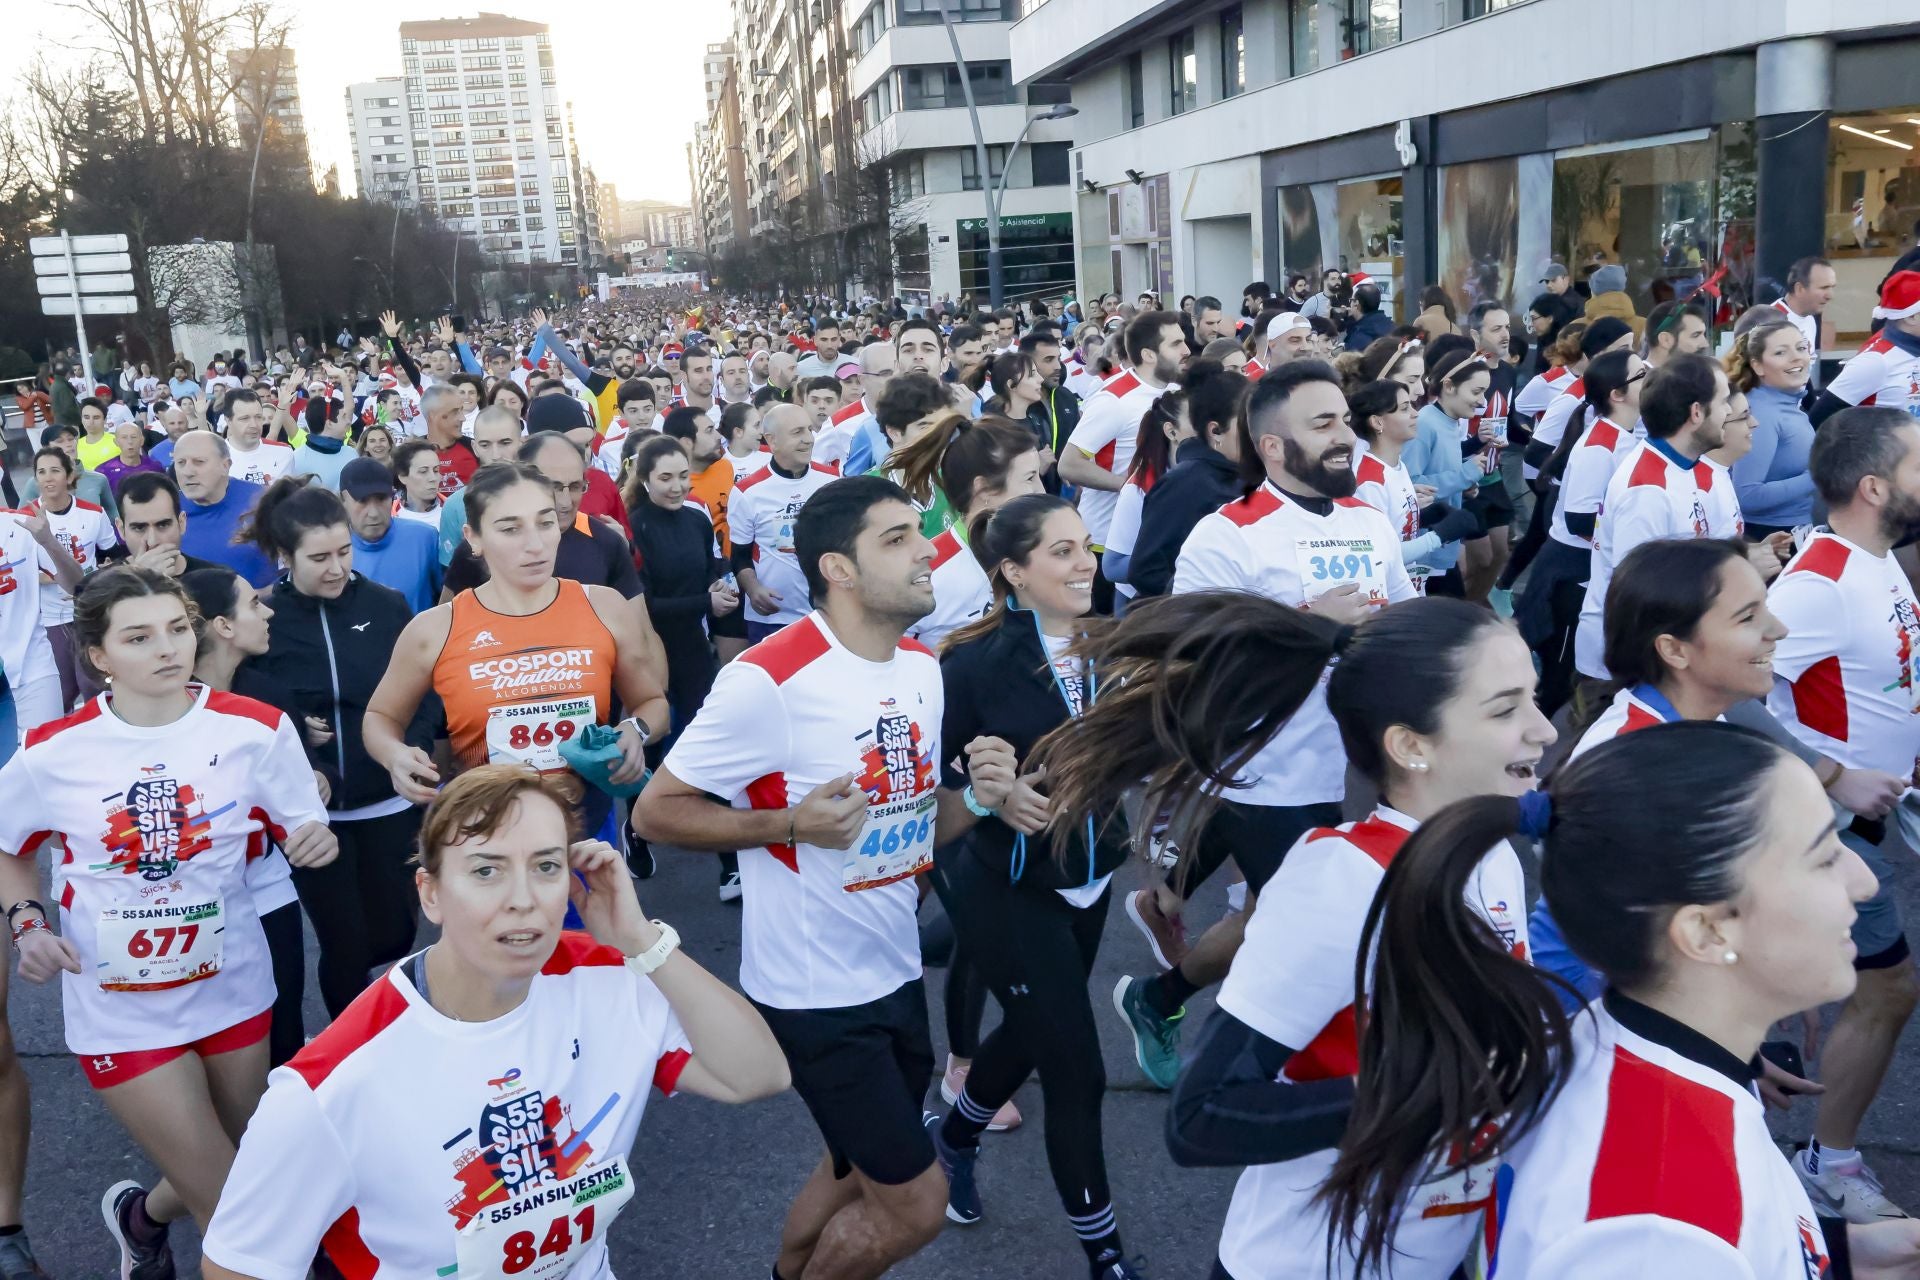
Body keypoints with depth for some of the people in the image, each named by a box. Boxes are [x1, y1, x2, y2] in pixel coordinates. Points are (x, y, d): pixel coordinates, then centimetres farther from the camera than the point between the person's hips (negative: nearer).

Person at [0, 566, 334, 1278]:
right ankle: (141, 1219, 31)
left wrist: (313, 840, -24)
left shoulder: (256, 730, -11)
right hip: (119, 1005, -2)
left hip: (232, 987, 2)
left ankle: (142, 1215, 53)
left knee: (241, 1176, 21)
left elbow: (298, 833, -1)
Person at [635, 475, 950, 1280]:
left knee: (858, 1176, 23)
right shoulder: (768, 680, -22)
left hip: (898, 972, 8)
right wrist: (793, 823, -27)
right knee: (915, 1201, 1)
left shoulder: (924, 667, 2)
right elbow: (655, 812, -15)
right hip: (815, 990, -7)